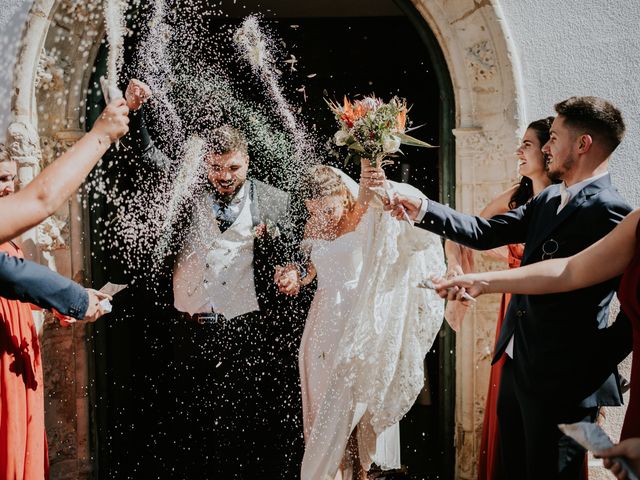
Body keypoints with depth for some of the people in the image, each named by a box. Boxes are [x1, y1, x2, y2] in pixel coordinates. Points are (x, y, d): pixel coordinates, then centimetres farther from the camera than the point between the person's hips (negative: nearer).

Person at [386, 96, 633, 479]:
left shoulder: (609, 212, -19)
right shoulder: (549, 200, 8)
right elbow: (485, 232, 11)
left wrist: (597, 365, -16)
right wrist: (423, 210, 5)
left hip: (562, 381, -8)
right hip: (516, 364, 9)